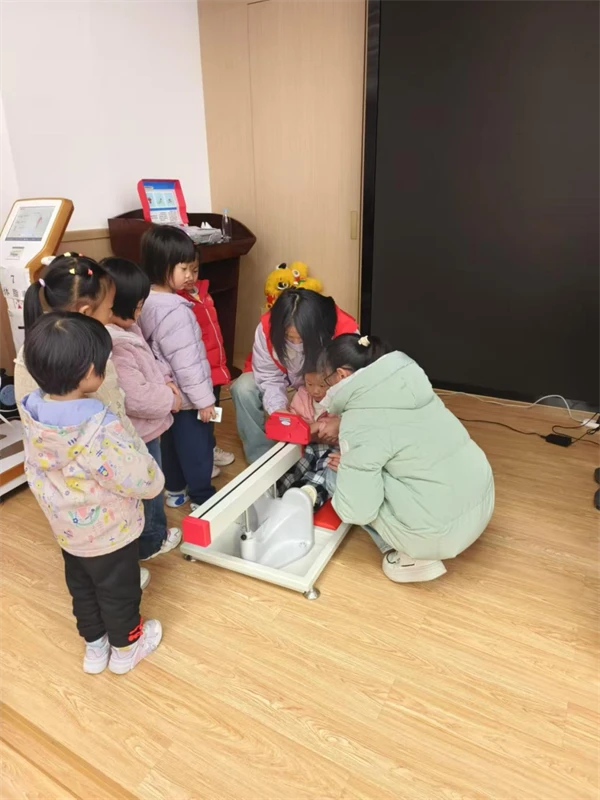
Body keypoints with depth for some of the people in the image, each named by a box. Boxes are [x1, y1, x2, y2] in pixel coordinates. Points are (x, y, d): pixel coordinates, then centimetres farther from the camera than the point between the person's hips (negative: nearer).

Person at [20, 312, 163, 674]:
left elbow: (34, 470, 2)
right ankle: (125, 648, 42)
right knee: (118, 591, 18)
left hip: (66, 528, 7)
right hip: (109, 531, -6)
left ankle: (95, 646, 49)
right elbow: (141, 479, -28)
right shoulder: (99, 427, -37)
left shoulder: (34, 411, -14)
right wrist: (156, 479, -8)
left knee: (81, 587, 26)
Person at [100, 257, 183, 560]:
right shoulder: (112, 348, -34)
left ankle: (155, 530, 50)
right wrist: (170, 399, -18)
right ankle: (147, 543, 37)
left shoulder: (122, 329, 0)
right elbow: (137, 398, -35)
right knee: (144, 489, 14)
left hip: (143, 429, 10)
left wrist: (165, 379, -3)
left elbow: (147, 362, 14)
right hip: (137, 434, -10)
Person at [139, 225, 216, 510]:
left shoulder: (146, 301, -1)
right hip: (186, 396, -9)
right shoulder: (175, 311, -28)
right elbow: (186, 362, -27)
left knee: (171, 442, 22)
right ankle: (202, 498, 24)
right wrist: (204, 398, -18)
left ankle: (175, 490, 39)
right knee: (197, 448, 8)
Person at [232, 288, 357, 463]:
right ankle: (260, 458, -7)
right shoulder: (267, 327, -32)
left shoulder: (345, 330, -38)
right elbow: (269, 377, -22)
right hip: (284, 374, 1)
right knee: (243, 389, -22)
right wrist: (277, 407, -39)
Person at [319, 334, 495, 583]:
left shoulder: (359, 423, -20)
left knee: (337, 478, 4)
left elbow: (356, 510, -18)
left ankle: (411, 558, 7)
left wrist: (346, 468, 0)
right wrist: (340, 426, 19)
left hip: (443, 531, -8)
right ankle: (411, 547, 21)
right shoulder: (405, 376, 2)